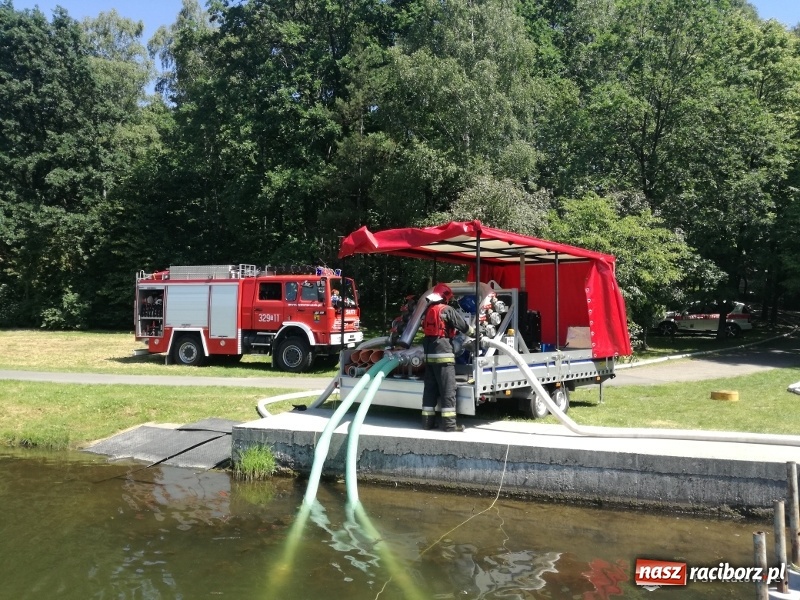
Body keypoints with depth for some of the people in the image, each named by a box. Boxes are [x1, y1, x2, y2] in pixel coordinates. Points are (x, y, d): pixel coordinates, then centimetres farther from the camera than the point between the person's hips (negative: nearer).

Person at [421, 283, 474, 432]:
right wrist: (475, 334, 15)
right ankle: (450, 424, -7)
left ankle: (427, 421, 12)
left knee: (430, 388, 11)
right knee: (448, 389, -6)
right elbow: (464, 325, -1)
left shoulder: (429, 310, 15)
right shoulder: (447, 310, -7)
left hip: (429, 354, 8)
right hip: (443, 354, -8)